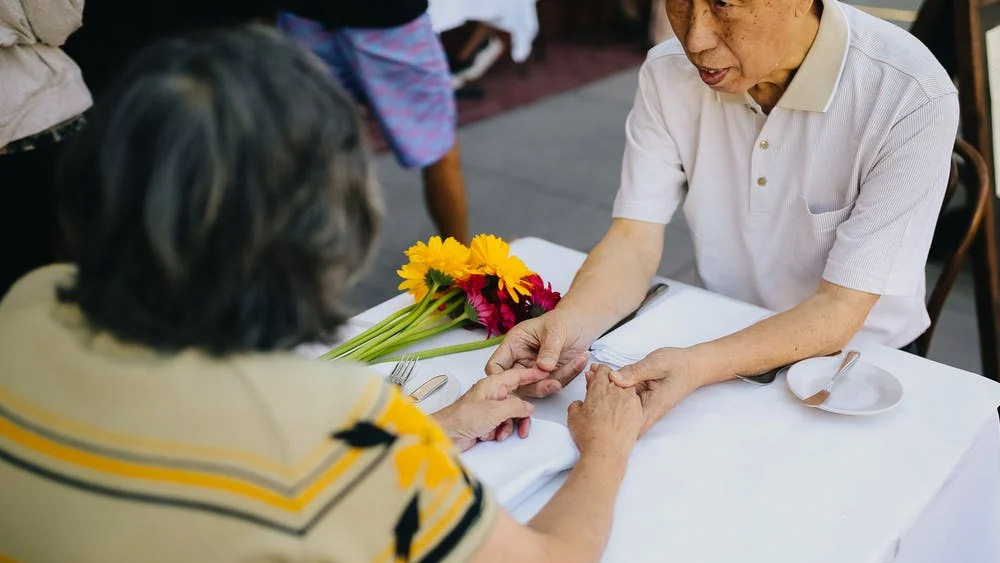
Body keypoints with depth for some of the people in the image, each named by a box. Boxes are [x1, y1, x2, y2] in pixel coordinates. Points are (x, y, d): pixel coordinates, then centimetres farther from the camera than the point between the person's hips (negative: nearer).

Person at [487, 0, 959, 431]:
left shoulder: (912, 99, -24)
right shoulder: (669, 73, -11)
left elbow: (841, 307, -24)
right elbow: (634, 241, -13)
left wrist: (699, 366, -40)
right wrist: (571, 320, -34)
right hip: (717, 344, 3)